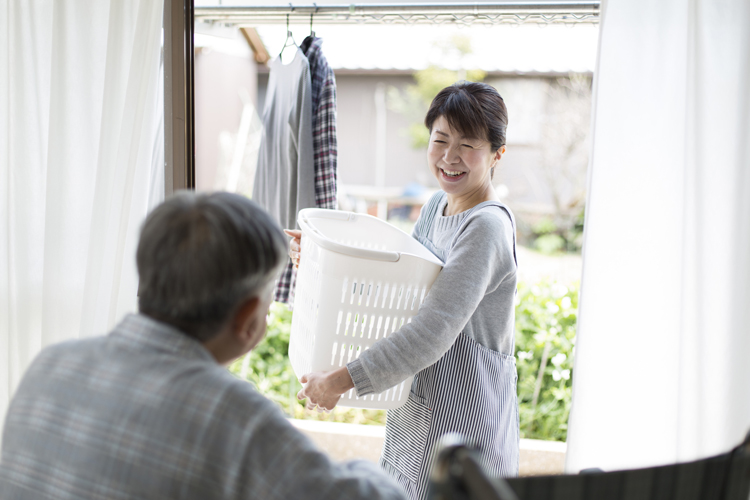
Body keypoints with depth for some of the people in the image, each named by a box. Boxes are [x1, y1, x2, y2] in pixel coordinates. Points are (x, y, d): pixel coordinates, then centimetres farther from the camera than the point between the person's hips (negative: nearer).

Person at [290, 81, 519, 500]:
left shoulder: (487, 228, -22)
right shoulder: (437, 206, 7)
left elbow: (434, 332, -28)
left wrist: (342, 380, -26)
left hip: (465, 422, -8)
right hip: (416, 408, 8)